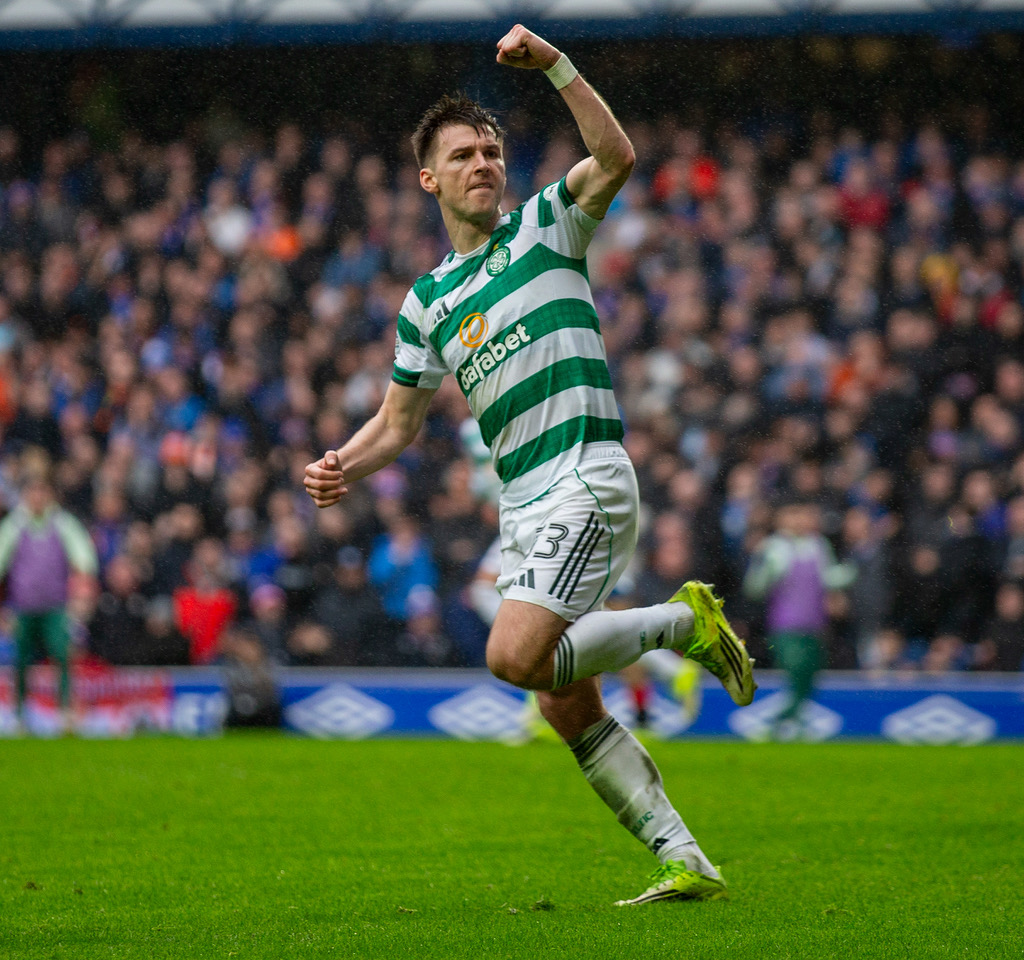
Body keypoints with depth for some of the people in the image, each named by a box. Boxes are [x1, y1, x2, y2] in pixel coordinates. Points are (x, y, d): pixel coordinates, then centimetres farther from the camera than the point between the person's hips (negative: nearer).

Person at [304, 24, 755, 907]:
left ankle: (683, 619, -4)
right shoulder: (427, 302, 17)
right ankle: (687, 864, 7)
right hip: (524, 510, 7)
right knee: (567, 709, 3)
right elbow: (399, 421, 21)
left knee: (517, 656, -24)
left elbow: (616, 156, -16)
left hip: (586, 482, -7)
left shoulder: (547, 225, 3)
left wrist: (554, 64, -25)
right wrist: (343, 466, 1)